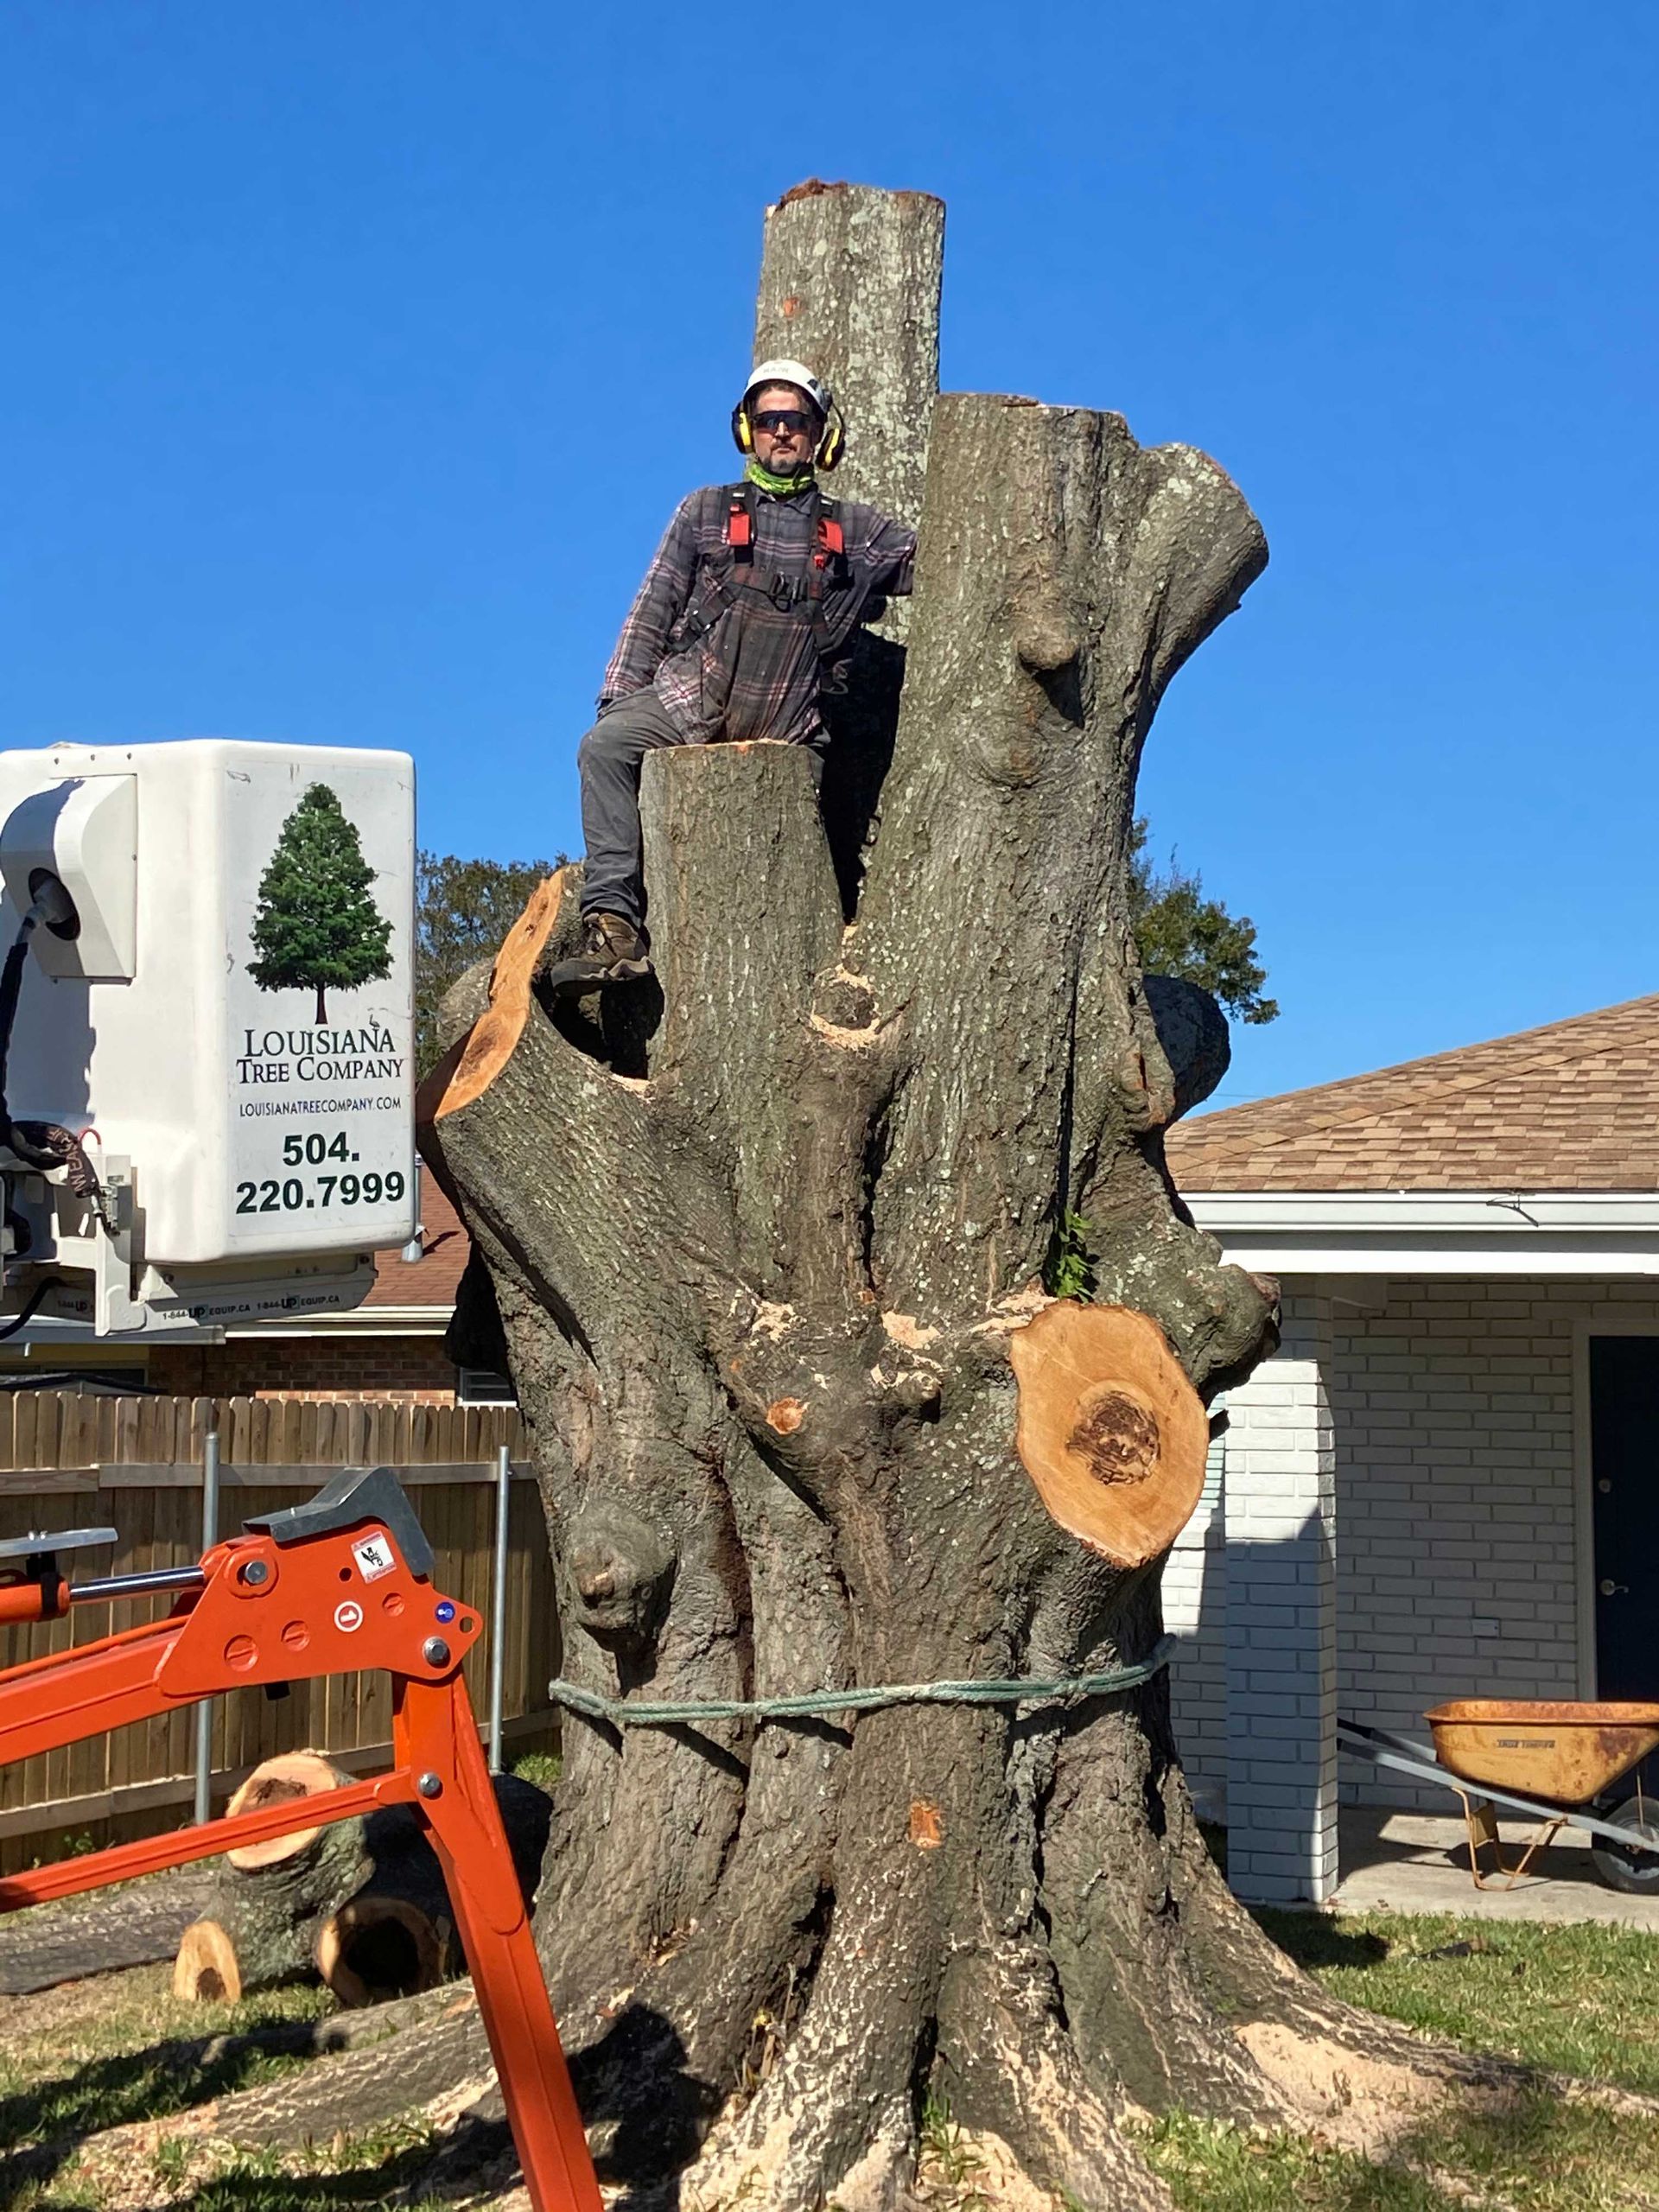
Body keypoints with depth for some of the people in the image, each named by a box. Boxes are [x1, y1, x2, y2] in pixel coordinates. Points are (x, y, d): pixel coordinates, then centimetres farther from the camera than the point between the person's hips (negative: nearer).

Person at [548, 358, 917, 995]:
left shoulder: (855, 533, 15)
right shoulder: (707, 512, 14)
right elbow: (652, 611, 12)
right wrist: (616, 698, 4)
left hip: (788, 732, 2)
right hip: (688, 701, -1)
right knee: (606, 747, -27)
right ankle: (614, 928, -34)